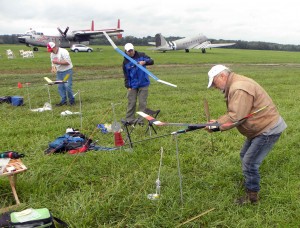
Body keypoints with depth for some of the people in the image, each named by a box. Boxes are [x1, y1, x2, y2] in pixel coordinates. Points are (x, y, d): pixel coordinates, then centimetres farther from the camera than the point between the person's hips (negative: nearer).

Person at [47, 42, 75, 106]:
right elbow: (53, 63, 19)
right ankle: (63, 101, 13)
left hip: (67, 71, -7)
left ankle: (72, 101, 3)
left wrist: (58, 62, -23)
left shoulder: (63, 52, -14)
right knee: (60, 87, 5)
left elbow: (67, 62, -21)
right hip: (59, 72, 7)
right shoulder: (52, 54, 10)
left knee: (67, 86, -11)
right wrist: (53, 68, -3)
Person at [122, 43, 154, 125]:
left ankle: (140, 120, 13)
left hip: (143, 84, 0)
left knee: (142, 103, 3)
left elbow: (151, 61, -3)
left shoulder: (141, 55, 0)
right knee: (131, 103, 3)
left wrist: (145, 62, -24)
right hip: (132, 85, 0)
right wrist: (128, 86, -1)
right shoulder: (125, 61, 2)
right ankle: (129, 119, 14)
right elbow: (126, 75, 5)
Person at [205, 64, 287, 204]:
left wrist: (216, 126, -22)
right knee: (245, 156, 22)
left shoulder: (239, 89, -26)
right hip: (260, 128, 11)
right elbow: (234, 114, 6)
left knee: (250, 162, -6)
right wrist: (218, 122, -8)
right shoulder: (234, 86, 9)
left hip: (269, 129, -11)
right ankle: (249, 183, 41)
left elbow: (235, 117, -31)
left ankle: (252, 196, 10)